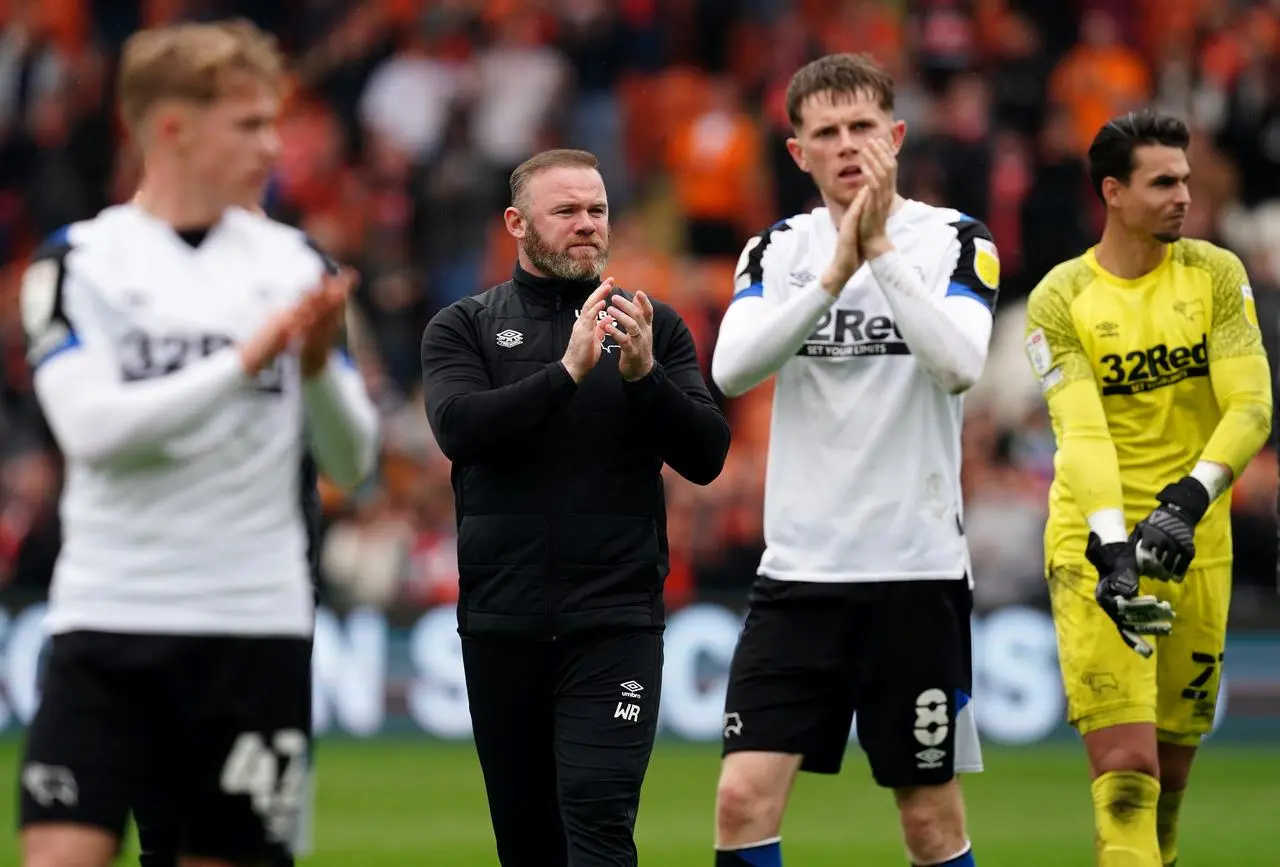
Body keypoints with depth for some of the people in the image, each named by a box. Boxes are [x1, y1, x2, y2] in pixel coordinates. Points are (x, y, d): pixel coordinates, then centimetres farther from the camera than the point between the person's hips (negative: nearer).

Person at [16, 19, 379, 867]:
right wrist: (244, 360, -20)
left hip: (258, 629, 3)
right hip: (108, 622, -3)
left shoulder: (291, 263, 9)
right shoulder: (81, 262, 0)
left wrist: (318, 367, -12)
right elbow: (92, 425, -16)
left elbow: (352, 460, 7)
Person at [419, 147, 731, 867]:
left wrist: (645, 374, -17)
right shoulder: (464, 327, 7)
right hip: (502, 619, 2)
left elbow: (707, 457, 0)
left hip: (616, 622, -1)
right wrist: (567, 371, -21)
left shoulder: (654, 327, 8)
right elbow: (459, 428, -12)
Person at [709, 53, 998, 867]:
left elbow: (959, 364, -19)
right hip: (799, 568, 2)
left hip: (917, 570, -2)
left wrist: (882, 250, -21)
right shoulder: (779, 249, 6)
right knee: (745, 797, -9)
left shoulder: (955, 240, -1)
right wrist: (834, 274, -20)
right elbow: (732, 369, -11)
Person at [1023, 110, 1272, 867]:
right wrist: (1112, 543, -30)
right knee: (1125, 765, -14)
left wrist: (1191, 501, -23)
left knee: (1174, 760, 9)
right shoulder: (1060, 300, -5)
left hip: (1196, 546, 3)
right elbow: (1081, 433, -16)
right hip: (1098, 547, -3)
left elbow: (1251, 407, -7)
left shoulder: (1216, 275, 2)